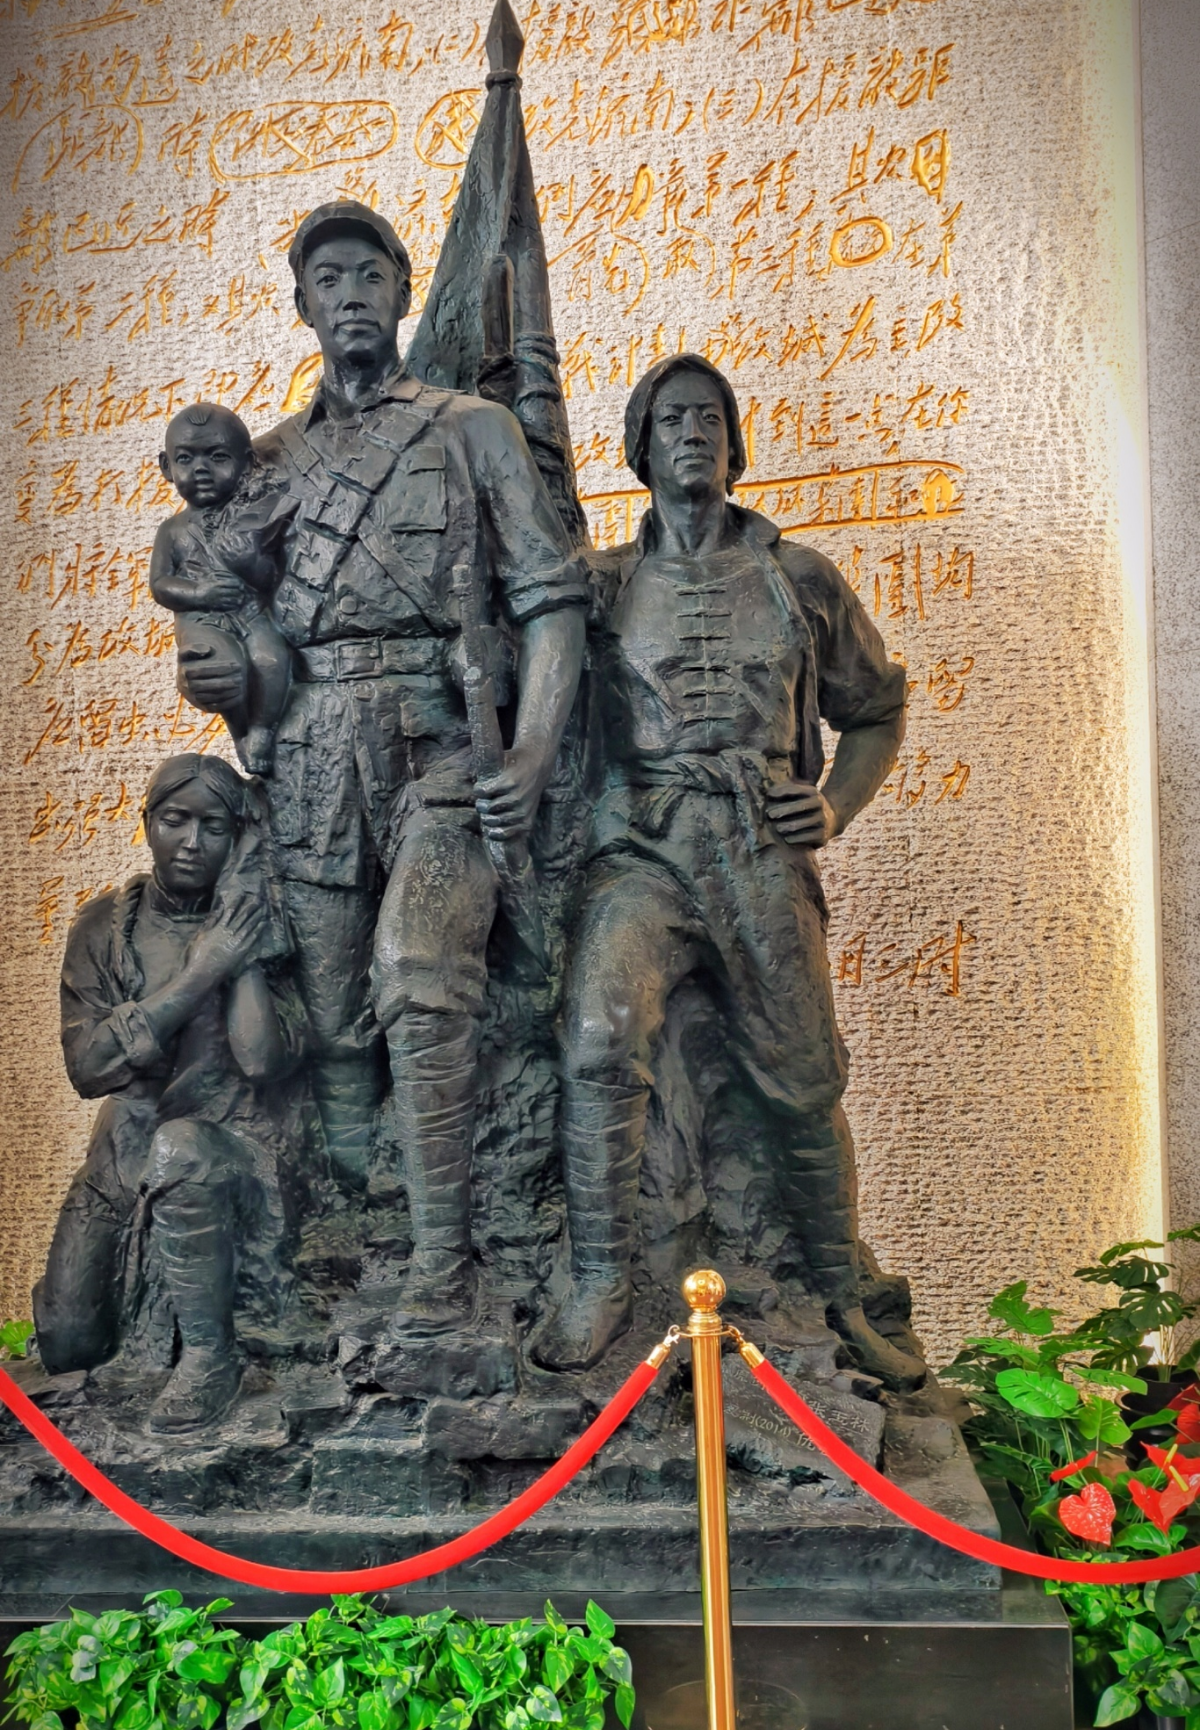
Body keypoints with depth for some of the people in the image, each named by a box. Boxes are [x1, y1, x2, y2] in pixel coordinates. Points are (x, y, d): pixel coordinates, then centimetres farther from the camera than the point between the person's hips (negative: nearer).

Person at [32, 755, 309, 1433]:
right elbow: (88, 1066, -15)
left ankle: (210, 1356, -17)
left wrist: (242, 933, -20)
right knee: (67, 1345, -8)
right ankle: (150, 1274, 27)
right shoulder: (105, 925, -2)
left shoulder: (261, 926, -7)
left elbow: (263, 1059, -22)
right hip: (128, 1153, 3)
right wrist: (200, 973, -22)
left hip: (240, 1151, -3)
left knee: (178, 1148, -38)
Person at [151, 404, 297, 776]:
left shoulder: (251, 516, 9)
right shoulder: (173, 531, 12)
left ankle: (262, 731, -11)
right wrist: (199, 594, -14)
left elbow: (271, 579, 3)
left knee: (272, 658, -30)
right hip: (202, 620, 0)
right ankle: (242, 733, -8)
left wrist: (252, 559, -17)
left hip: (253, 614, 0)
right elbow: (159, 585, 4)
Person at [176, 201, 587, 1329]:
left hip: (437, 748, -4)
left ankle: (440, 1267, -15)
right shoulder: (272, 458, 22)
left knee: (423, 992, -19)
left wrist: (535, 749, -11)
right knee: (332, 1018, 4)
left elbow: (550, 596, 3)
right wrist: (210, 678, 1)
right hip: (307, 762, 4)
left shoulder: (472, 430, 11)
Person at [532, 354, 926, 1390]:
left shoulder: (800, 579, 14)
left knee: (804, 1088, 2)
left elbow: (877, 710, 22)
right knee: (600, 1042, -25)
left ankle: (843, 1300, 20)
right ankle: (600, 1285, -13)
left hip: (765, 857, 1)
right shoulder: (603, 585, 13)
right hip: (643, 850, -1)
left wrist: (838, 805, 6)